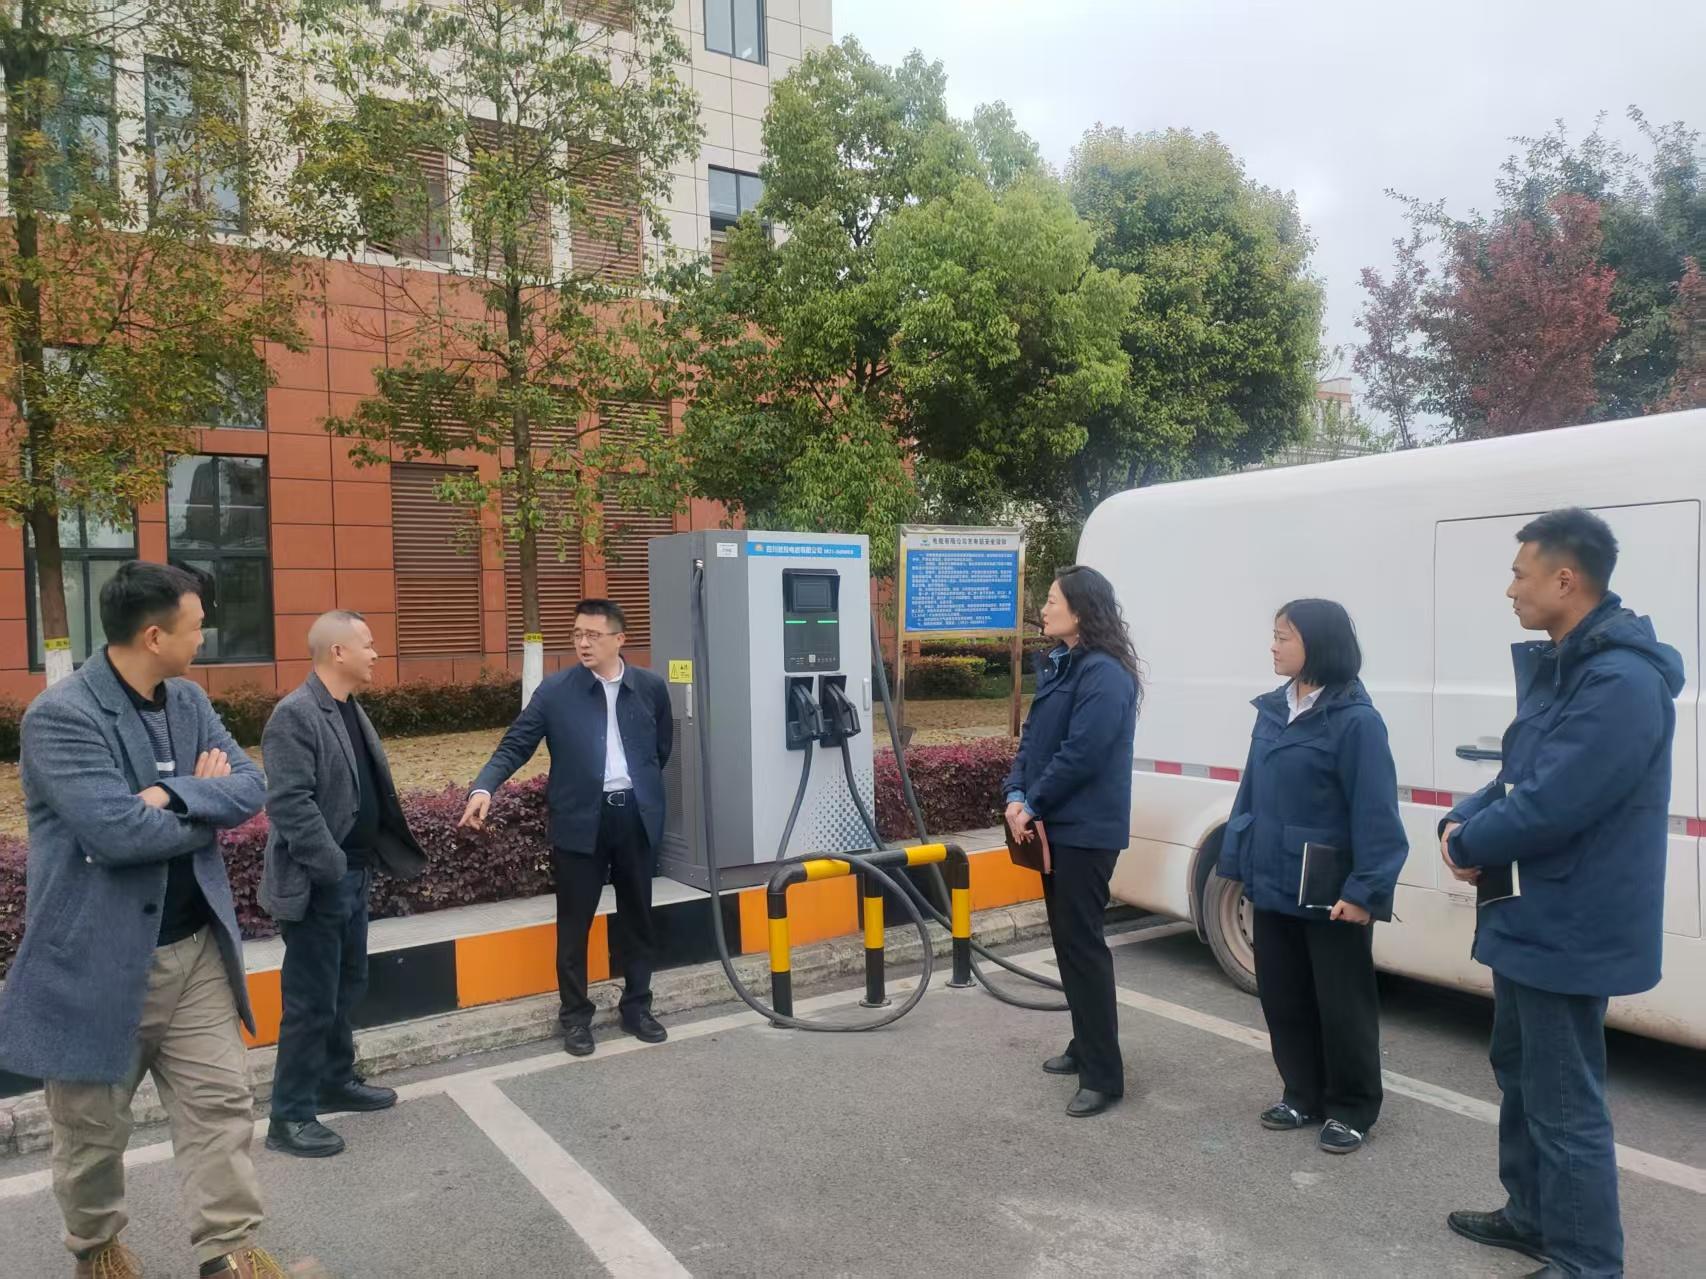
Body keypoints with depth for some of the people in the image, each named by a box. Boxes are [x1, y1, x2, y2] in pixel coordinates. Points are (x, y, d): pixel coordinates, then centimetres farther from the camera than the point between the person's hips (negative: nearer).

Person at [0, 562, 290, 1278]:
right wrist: (206, 803, -11)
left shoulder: (190, 702, 5)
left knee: (221, 1103, 6)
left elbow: (251, 789, -3)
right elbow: (117, 830, -27)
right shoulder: (60, 716, -18)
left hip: (196, 948, 5)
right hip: (98, 961, -5)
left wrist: (173, 795, -21)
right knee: (93, 1124, 16)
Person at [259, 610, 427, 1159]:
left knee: (347, 988, 20)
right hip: (317, 884, -9)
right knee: (311, 1002, 1)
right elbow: (289, 803, -24)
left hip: (353, 876, 9)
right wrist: (333, 868, -22)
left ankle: (337, 1081, 36)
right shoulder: (295, 715, -18)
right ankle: (290, 1117, 14)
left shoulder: (351, 710, 11)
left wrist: (362, 866, 12)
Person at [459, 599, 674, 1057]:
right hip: (580, 819, -2)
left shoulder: (651, 687, 1)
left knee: (637, 918, 13)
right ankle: (575, 1017, 21)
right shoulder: (555, 691, -5)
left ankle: (636, 1007, 28)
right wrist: (484, 787, -23)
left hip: (636, 816, 2)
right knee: (574, 924, 6)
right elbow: (515, 745, -8)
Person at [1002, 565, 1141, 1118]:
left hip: (1087, 831, -10)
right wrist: (1017, 795, -4)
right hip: (1054, 826, 10)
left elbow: (1080, 755, -23)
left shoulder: (1105, 675, -18)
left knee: (1083, 944, -5)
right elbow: (1032, 738, 11)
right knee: (1066, 939, 17)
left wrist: (1034, 805, -13)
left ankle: (1104, 1075, 4)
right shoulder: (1057, 666, 12)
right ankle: (1086, 1045, 32)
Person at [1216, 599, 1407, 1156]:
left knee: (1342, 1004, 9)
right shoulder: (1272, 710, 6)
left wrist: (1365, 890, -20)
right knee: (1283, 997, 17)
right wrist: (1240, 862, 12)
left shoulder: (1355, 720, -16)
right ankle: (1303, 1094, 35)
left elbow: (1375, 813, -18)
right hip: (1273, 886, 7)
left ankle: (1351, 1109, 27)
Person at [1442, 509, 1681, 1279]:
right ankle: (1532, 1215, 41)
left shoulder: (1622, 682, -25)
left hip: (1569, 930, -11)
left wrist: (1465, 846, -12)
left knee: (1565, 1104, 2)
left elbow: (1549, 808, -28)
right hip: (1532, 918, 11)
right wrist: (1462, 822, -5)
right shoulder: (1555, 665, 9)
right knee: (1520, 1071, 23)